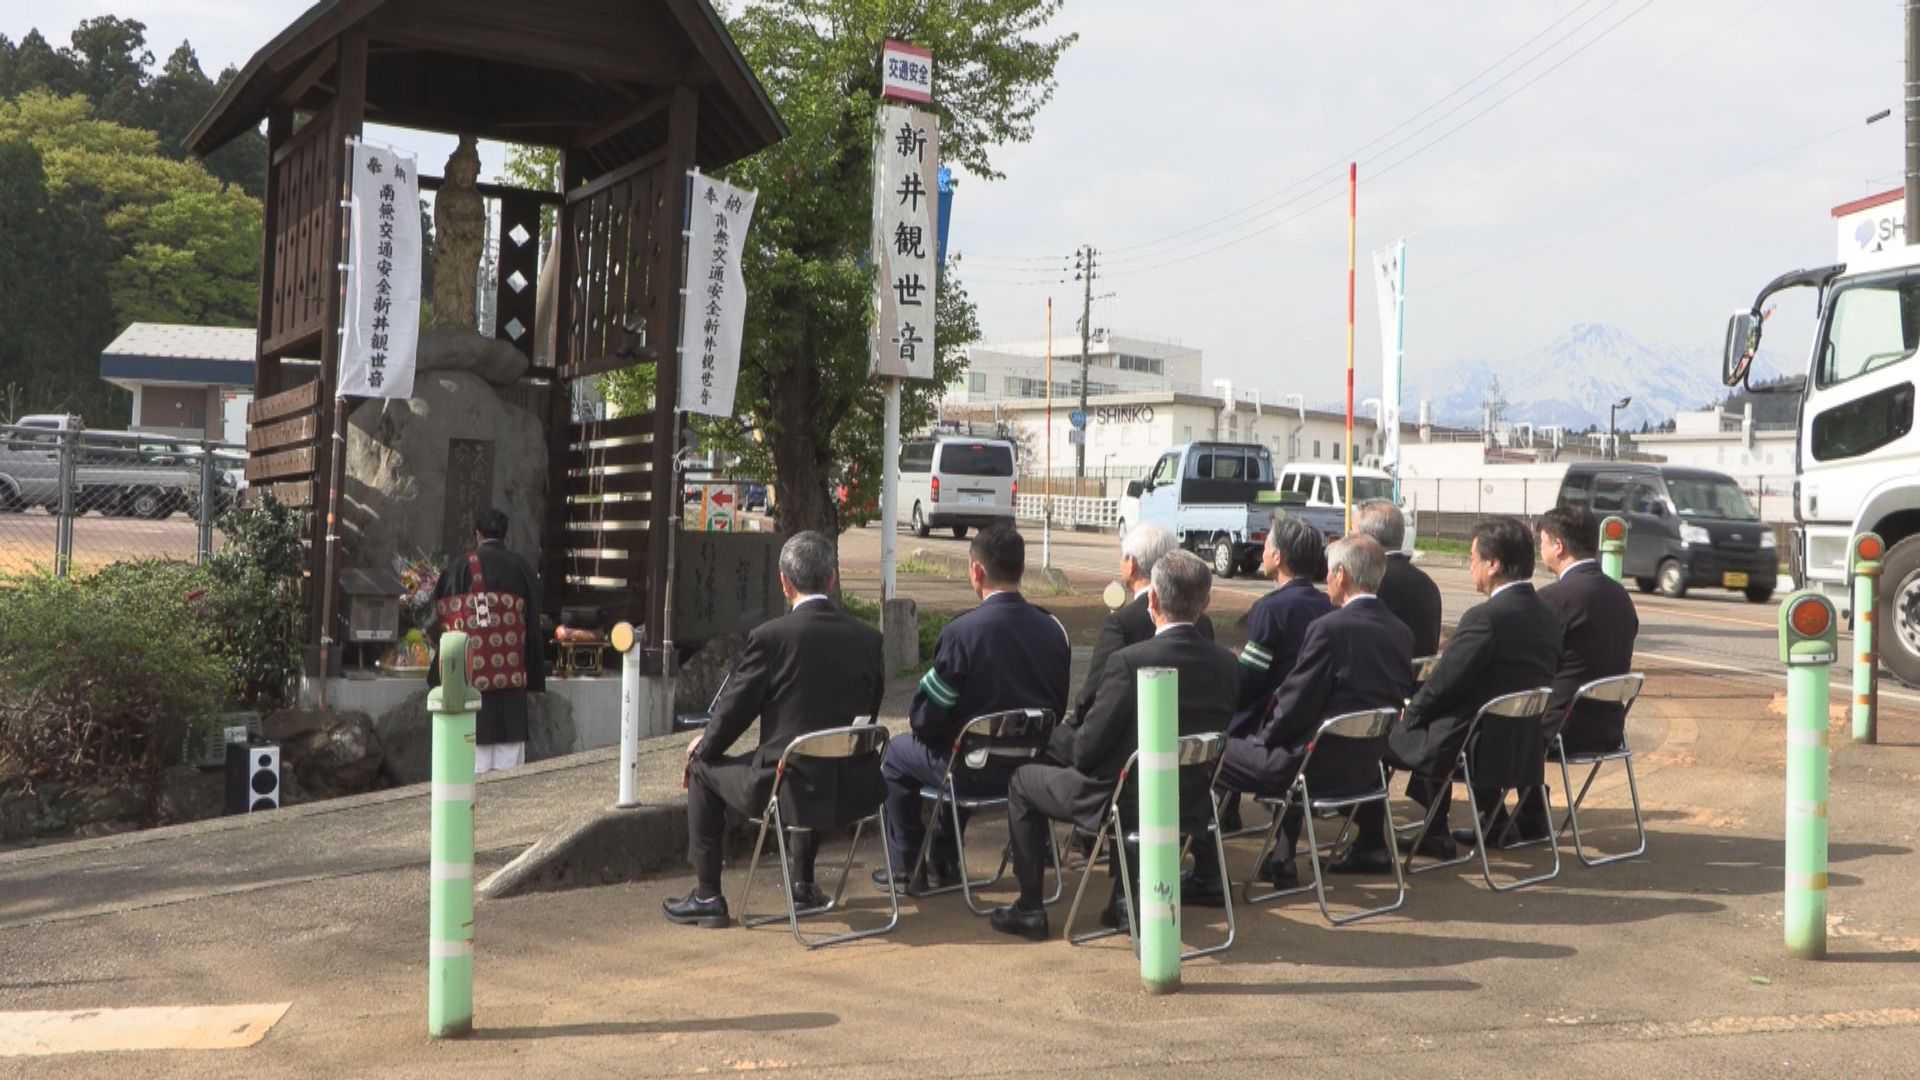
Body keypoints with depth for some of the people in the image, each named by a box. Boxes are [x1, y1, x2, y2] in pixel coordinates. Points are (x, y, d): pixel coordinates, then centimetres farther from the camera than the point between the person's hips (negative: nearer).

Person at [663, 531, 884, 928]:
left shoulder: (769, 637, -13)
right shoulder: (868, 639, 0)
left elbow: (733, 712, -5)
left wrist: (703, 747, 17)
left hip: (781, 789, -5)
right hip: (851, 789, 5)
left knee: (703, 768, 21)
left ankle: (707, 896, 22)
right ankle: (804, 884, 40)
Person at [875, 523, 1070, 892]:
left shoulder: (961, 633, -21)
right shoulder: (1053, 630, -5)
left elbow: (925, 720, -16)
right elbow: (1057, 710, 6)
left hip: (978, 771, -6)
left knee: (896, 754, 22)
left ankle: (906, 870, 27)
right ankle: (944, 862, 41)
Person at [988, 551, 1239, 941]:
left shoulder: (1129, 662, -25)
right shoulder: (1226, 664, -7)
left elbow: (1085, 751, -18)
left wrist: (1053, 733, 5)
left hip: (1122, 802, -6)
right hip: (1191, 803, 6)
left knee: (1023, 780, 17)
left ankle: (1030, 909, 21)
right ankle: (1127, 899, 34)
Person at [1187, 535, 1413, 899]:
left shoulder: (1329, 629, -20)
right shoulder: (1401, 633, 3)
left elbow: (1295, 706, -17)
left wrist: (1263, 737, 4)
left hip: (1319, 769, -8)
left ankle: (1206, 878, 8)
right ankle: (1283, 860, 37)